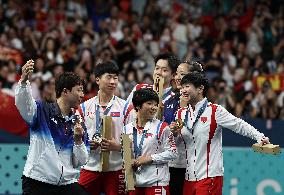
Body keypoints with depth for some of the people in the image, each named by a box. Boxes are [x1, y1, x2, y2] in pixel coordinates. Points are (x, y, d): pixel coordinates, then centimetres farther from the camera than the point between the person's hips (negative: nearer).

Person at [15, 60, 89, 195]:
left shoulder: (78, 123, 11)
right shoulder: (42, 111, -1)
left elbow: (81, 162, 11)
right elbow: (23, 104, -23)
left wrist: (78, 140, -8)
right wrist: (24, 81, -40)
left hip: (67, 184, 4)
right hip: (37, 182, -4)